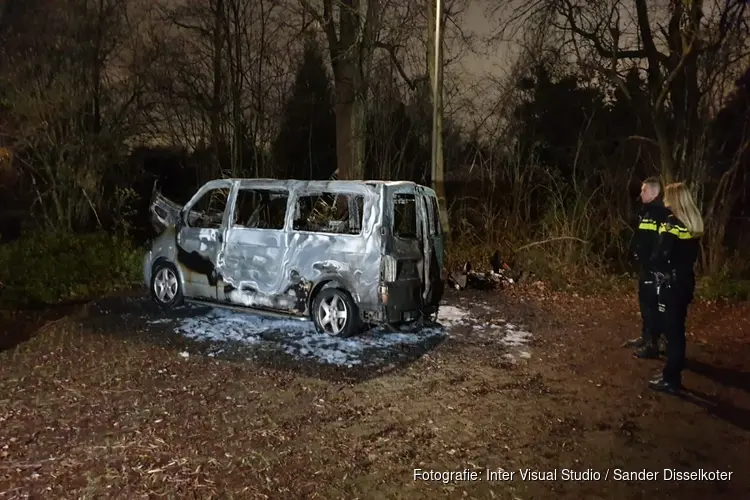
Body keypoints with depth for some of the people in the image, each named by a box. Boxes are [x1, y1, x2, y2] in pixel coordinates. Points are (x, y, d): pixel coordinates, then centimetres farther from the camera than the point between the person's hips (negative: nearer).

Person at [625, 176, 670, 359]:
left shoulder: (662, 214, -18)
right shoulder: (646, 211, 12)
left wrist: (653, 263, -21)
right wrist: (635, 253, 9)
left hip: (654, 267, -10)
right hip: (645, 265, 10)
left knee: (652, 304, -3)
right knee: (645, 302, 18)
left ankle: (653, 344, 5)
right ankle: (645, 337, 32)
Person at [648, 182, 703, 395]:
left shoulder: (672, 224, -18)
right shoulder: (693, 224, 8)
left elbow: (660, 257, -22)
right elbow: (694, 253, 15)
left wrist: (661, 271, -3)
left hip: (671, 283, -8)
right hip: (686, 281, 8)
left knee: (672, 330, -1)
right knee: (677, 329, 16)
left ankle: (671, 380, 6)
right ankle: (673, 375, 26)